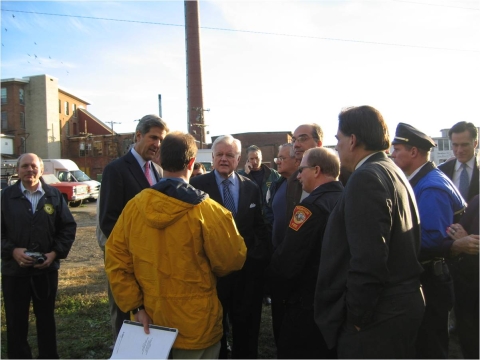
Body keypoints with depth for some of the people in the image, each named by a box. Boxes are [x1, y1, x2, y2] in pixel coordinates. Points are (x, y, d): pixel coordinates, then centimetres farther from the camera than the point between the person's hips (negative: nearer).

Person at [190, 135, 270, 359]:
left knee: (247, 322, 18)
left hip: (247, 266, 3)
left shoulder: (251, 187, 4)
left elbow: (259, 226, 6)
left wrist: (261, 255, -2)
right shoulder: (198, 185, -6)